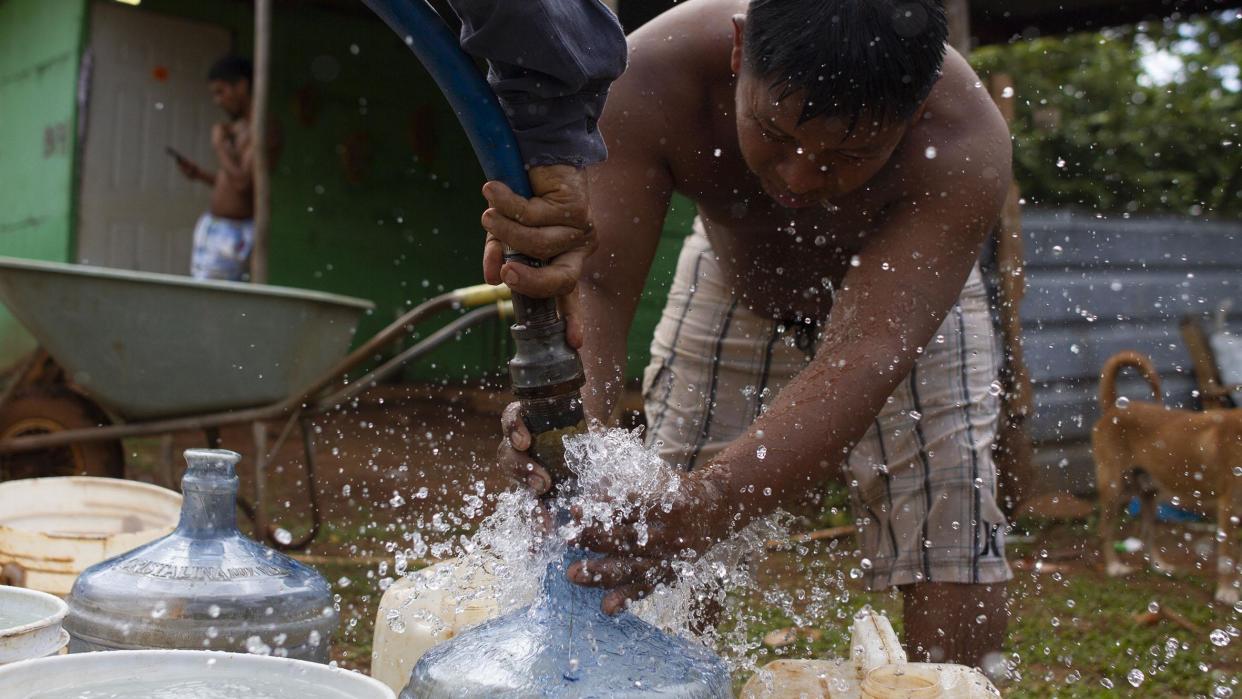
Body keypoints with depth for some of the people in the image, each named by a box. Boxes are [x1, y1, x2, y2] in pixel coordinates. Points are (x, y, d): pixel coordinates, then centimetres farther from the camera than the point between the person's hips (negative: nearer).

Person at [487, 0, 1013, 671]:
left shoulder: (964, 145, -38)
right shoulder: (653, 75, -34)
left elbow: (859, 366, -46)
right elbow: (600, 282, -37)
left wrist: (689, 521, -59)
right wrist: (573, 410, -59)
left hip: (903, 309, -1)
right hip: (732, 285, 1)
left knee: (953, 562, -11)